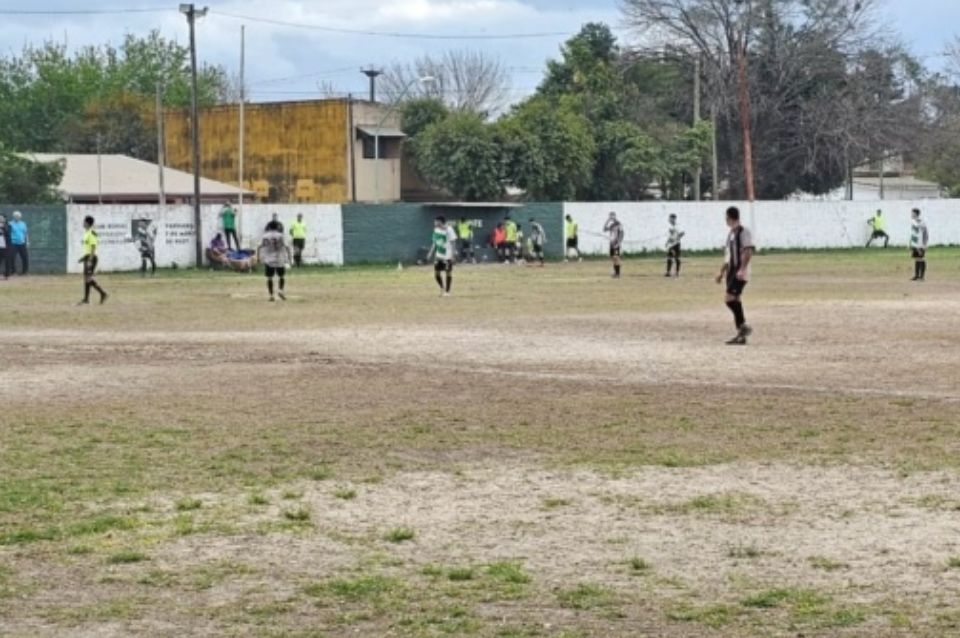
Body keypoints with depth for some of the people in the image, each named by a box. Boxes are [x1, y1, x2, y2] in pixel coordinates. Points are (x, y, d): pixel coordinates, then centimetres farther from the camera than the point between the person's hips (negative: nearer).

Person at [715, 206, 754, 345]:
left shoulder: (743, 231, -11)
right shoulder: (731, 233, 19)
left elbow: (748, 252, -19)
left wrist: (742, 269, -27)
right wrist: (722, 272, 24)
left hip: (740, 273, -10)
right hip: (731, 272, 10)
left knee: (730, 299, -18)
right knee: (735, 301, 7)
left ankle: (743, 326, -12)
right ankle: (741, 335, 9)